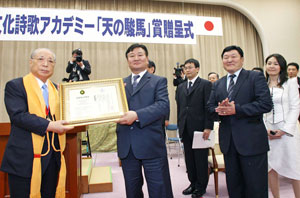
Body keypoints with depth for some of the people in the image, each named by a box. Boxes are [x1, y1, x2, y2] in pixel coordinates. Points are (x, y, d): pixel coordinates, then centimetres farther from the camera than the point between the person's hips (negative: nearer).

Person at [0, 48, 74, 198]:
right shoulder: (15, 85, -4)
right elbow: (18, 115, -17)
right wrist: (49, 126, -25)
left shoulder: (56, 89, 14)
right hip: (25, 158, -5)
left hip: (53, 157, 5)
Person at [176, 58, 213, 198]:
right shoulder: (180, 87, 15)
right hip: (185, 129, 5)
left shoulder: (206, 85, -2)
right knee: (189, 158, 12)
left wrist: (208, 127, -14)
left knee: (201, 159, 5)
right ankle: (193, 183, 27)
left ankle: (201, 187, 20)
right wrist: (180, 126, 11)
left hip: (199, 128, -5)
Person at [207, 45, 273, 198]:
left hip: (251, 140, -4)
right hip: (228, 141, 5)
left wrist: (236, 109, -20)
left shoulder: (255, 77, -2)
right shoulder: (217, 85, 14)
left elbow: (266, 104, -13)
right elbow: (210, 107, 9)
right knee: (233, 185, 17)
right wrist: (219, 109, -13)